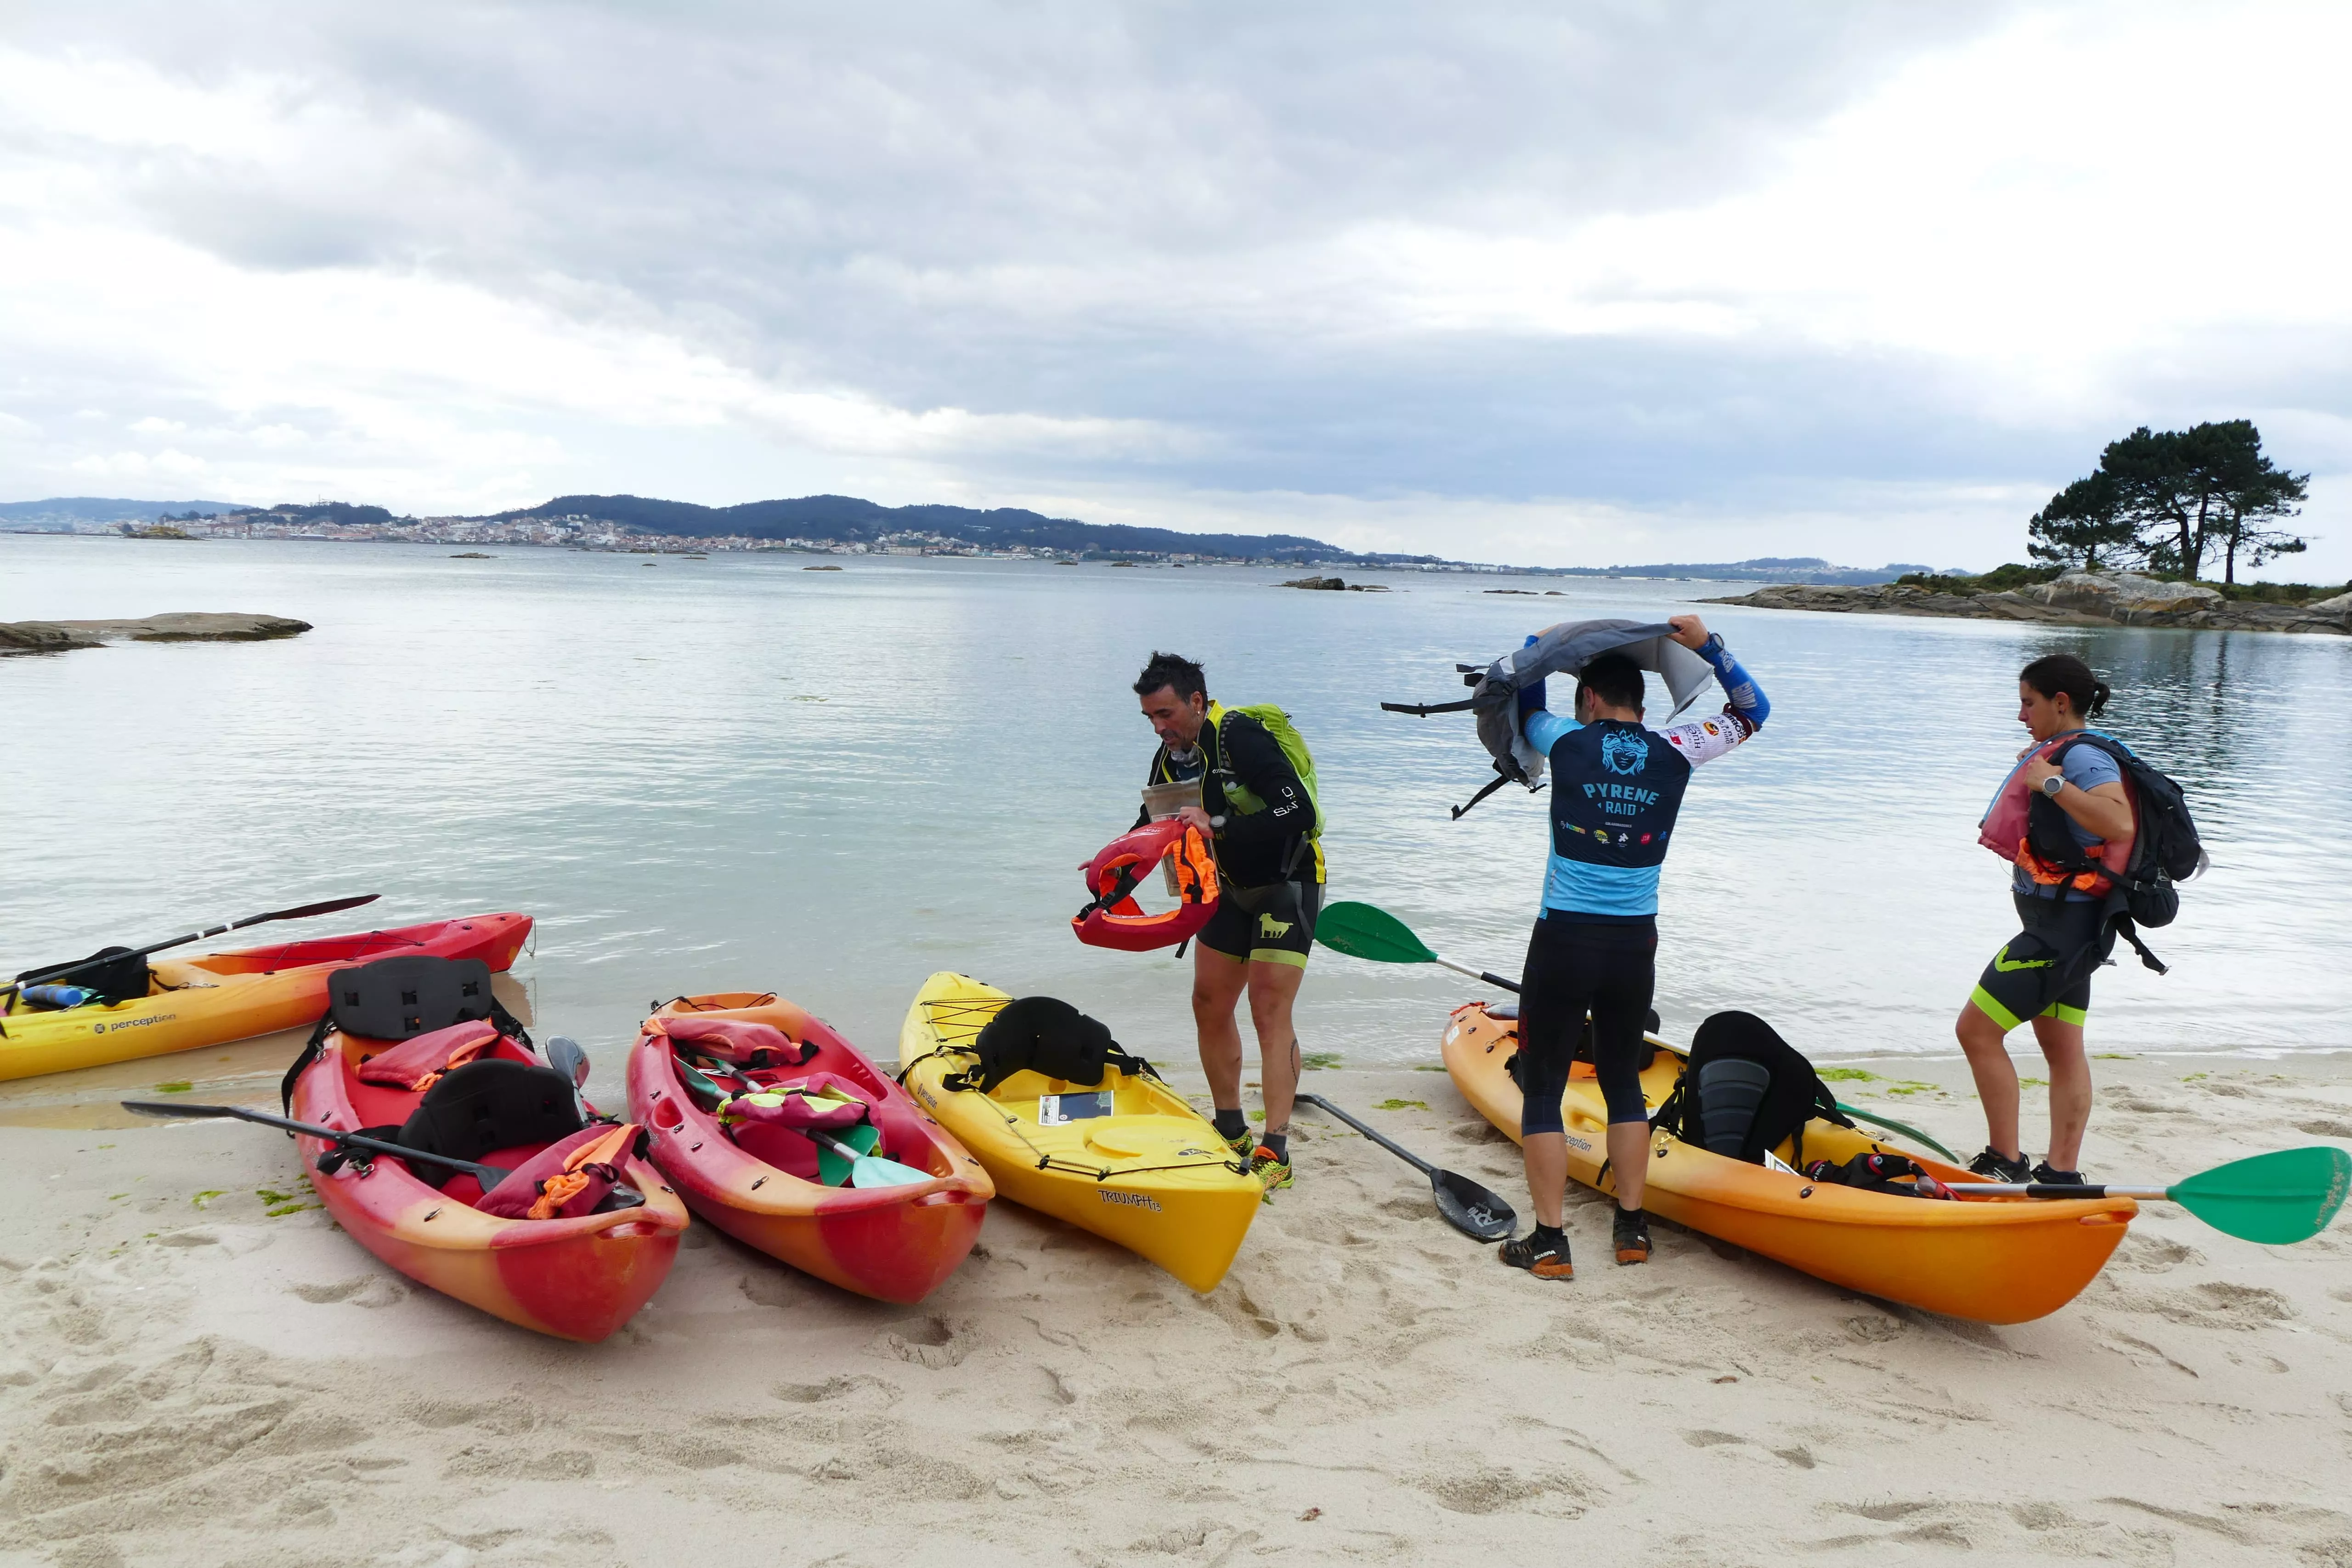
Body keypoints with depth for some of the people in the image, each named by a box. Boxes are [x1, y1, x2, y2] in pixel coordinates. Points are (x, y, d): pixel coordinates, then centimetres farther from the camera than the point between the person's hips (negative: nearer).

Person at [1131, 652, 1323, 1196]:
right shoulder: (1169, 759, 1)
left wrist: (1219, 825, -35)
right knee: (1210, 1006, 9)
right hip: (1232, 889, 8)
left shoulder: (1241, 738, -25)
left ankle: (1275, 1154, -10)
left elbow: (1298, 812, -32)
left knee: (1269, 1010, -13)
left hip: (1286, 884, -8)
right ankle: (1232, 1132, 24)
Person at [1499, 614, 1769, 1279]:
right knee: (1623, 1082, 19)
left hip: (1563, 942, -3)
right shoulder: (1674, 751, 1)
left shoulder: (1569, 744, -5)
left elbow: (1528, 711, 18)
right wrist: (1707, 644, 12)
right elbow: (1751, 709, 17)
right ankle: (1631, 1227, 25)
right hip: (1635, 946, 3)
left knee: (1542, 1086, 6)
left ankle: (1549, 1241, 5)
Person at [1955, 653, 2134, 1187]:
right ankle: (2062, 1173, 16)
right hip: (2070, 923, 11)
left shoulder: (2082, 757, -17)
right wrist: (2035, 767, 16)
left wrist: (2052, 783, -29)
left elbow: (2120, 825, -35)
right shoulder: (2062, 753, 14)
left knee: (1977, 1030, -9)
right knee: (2062, 1048, 11)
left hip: (2061, 925, -11)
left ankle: (2006, 1163, -3)